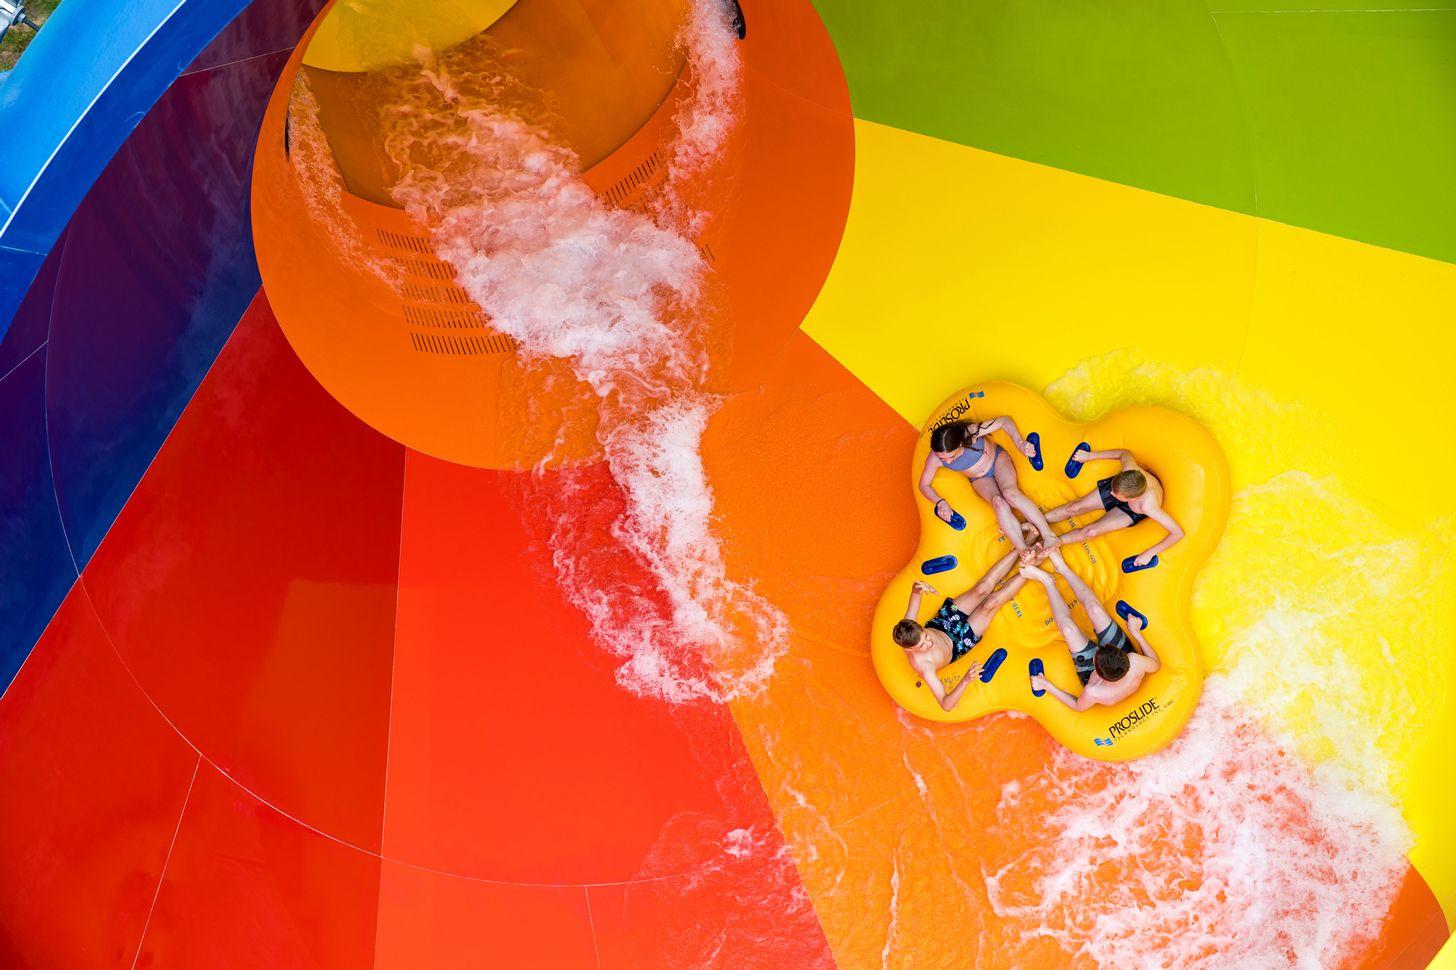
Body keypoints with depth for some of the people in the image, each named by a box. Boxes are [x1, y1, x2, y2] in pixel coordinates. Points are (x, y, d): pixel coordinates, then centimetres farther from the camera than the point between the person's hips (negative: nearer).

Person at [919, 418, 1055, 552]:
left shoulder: (971, 432, -33)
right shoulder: (934, 459, -25)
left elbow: (1004, 421, -22)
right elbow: (924, 485, -10)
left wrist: (1020, 444, -33)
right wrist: (940, 502, -26)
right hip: (981, 480, 2)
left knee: (1010, 493, -32)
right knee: (998, 502, -30)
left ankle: (1049, 536, -31)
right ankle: (1023, 550, -36)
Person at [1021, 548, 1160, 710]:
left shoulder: (1094, 692, -46)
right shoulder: (1135, 662, -42)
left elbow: (1077, 705, -20)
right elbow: (1156, 664, -15)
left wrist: (1047, 686, -16)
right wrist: (1136, 632, -13)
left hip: (1092, 675, -2)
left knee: (1068, 627, -14)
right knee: (1094, 608, -11)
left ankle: (1047, 581, 15)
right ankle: (1062, 568, 13)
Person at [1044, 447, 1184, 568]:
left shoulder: (1148, 506, -48)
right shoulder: (1129, 468, -40)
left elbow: (1178, 533, -41)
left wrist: (1149, 553, -38)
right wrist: (1090, 455, -11)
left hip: (1133, 510, -3)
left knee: (1091, 532, -14)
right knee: (1075, 507, -2)